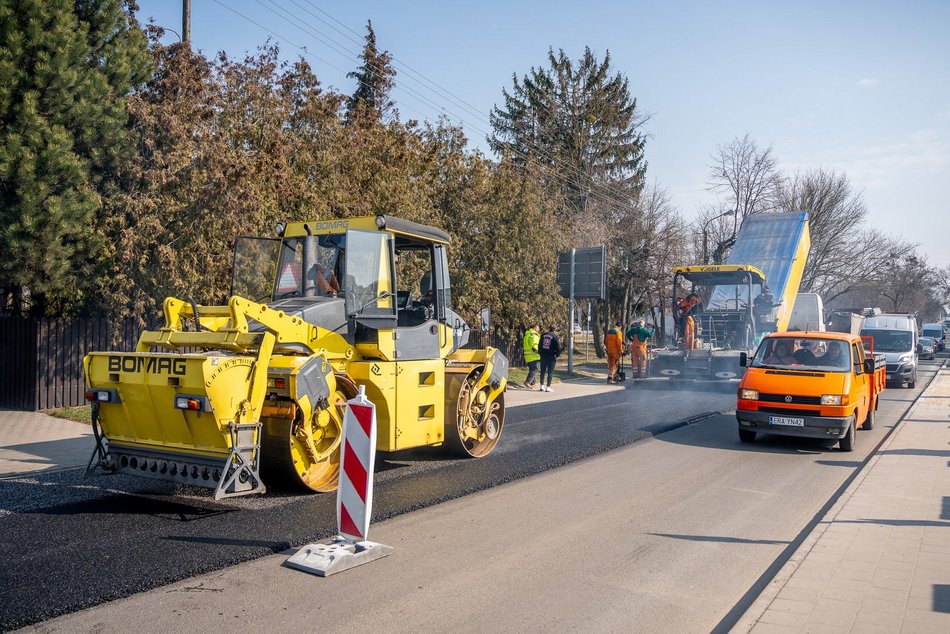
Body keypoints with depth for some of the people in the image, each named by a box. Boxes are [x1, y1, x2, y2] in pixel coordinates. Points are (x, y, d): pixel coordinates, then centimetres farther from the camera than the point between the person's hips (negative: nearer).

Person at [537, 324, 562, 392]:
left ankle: (542, 386, 15)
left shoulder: (543, 335, 8)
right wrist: (557, 355, -1)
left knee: (543, 371, 13)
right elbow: (558, 347, -12)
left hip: (543, 356, 4)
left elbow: (539, 345, 11)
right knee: (550, 372, 1)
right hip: (551, 356, -4)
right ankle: (548, 387, 1)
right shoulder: (556, 337, -8)